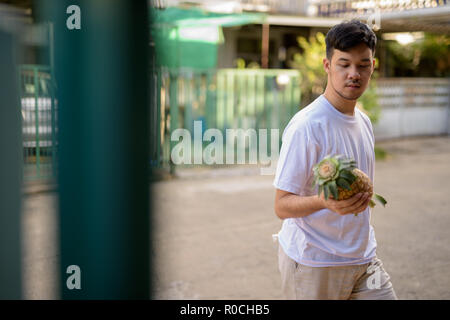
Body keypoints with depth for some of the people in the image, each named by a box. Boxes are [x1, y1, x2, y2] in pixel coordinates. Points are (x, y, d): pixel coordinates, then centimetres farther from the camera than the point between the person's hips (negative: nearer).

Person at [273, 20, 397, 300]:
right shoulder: (305, 126, -17)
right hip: (313, 264, -6)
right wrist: (324, 202, -37)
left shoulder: (364, 122, 8)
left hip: (364, 260, 7)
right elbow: (282, 205, -18)